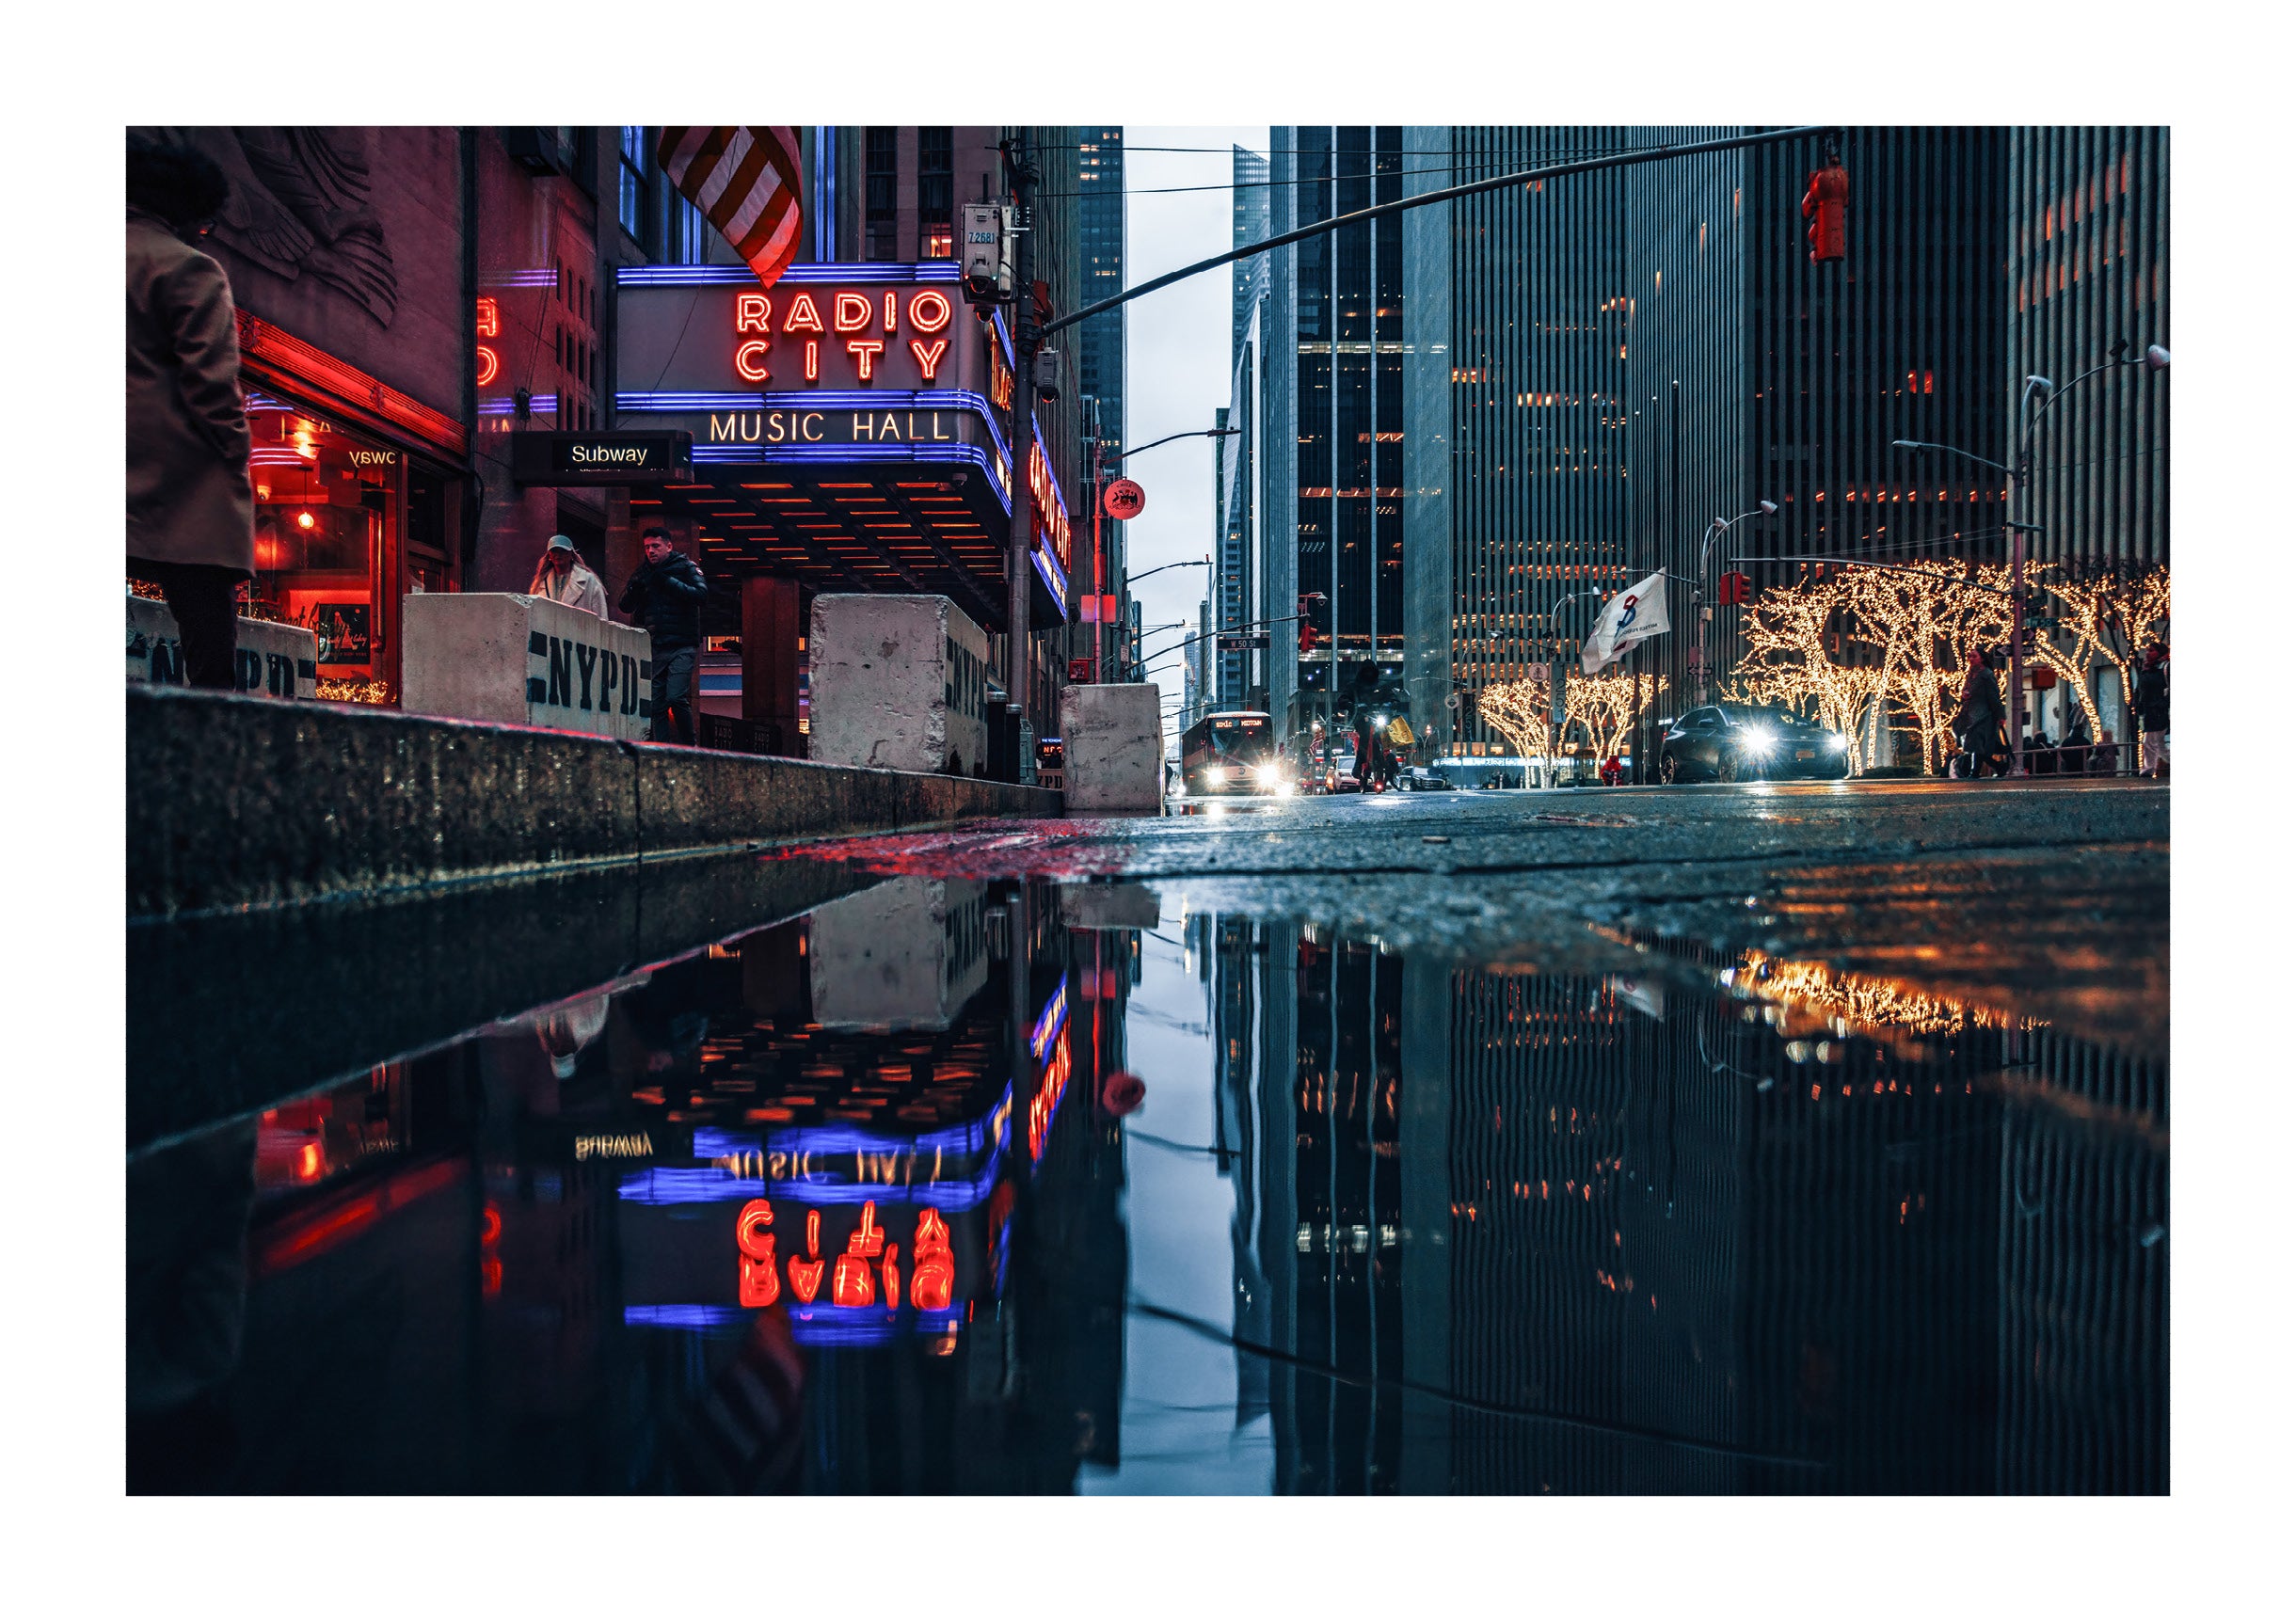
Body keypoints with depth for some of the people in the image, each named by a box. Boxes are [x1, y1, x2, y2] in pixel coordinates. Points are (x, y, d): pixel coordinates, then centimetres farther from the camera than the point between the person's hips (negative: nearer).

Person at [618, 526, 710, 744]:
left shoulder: (686, 567, 4)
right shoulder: (644, 572, 16)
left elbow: (701, 593, -13)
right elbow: (625, 606, 15)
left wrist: (667, 581, -15)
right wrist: (634, 587, -6)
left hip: (681, 646, -5)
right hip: (654, 648, 5)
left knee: (676, 698, -18)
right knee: (656, 705, 2)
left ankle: (690, 747, -5)